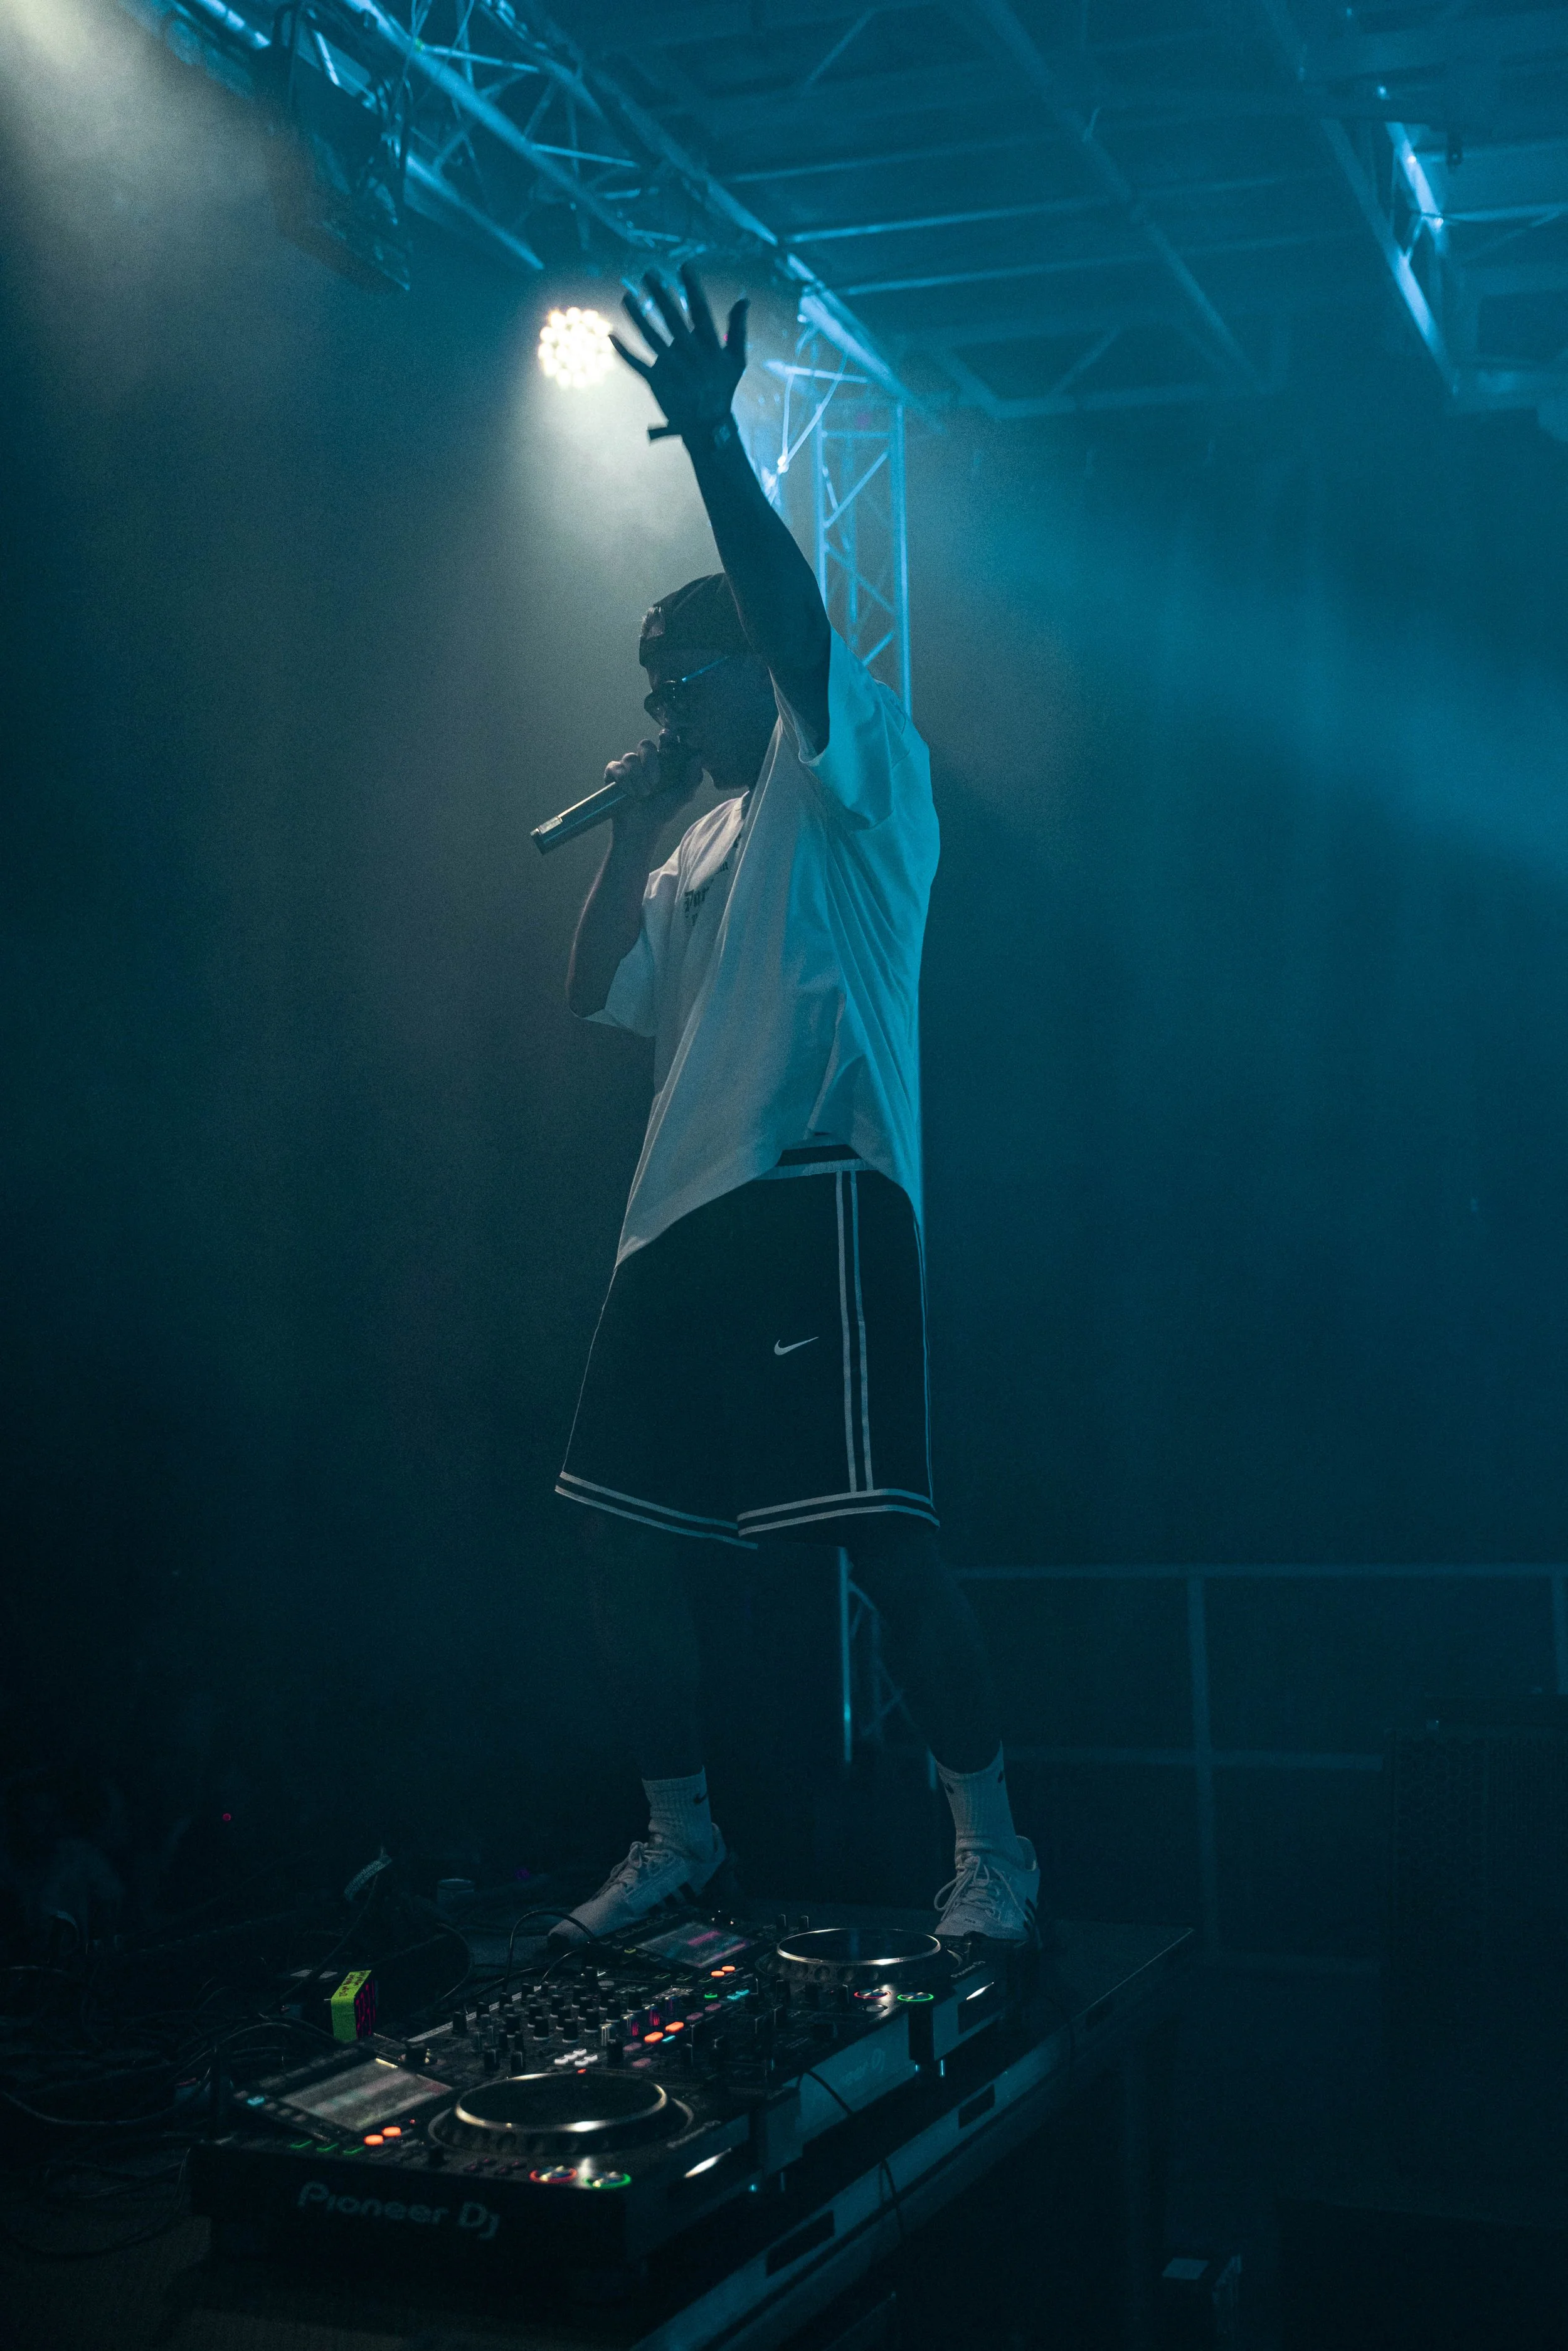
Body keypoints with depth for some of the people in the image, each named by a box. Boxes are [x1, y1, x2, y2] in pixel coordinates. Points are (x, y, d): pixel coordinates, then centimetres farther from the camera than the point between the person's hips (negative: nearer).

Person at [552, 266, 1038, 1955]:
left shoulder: (854, 773, 6)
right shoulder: (700, 848, 28)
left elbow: (799, 623, -14)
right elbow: (597, 991, 22)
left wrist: (714, 443, -26)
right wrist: (636, 827, 15)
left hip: (814, 1186, -8)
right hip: (681, 1210, 9)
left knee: (876, 1529, -14)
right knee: (619, 1524, 6)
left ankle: (991, 1845, -1)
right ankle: (680, 1834, 19)